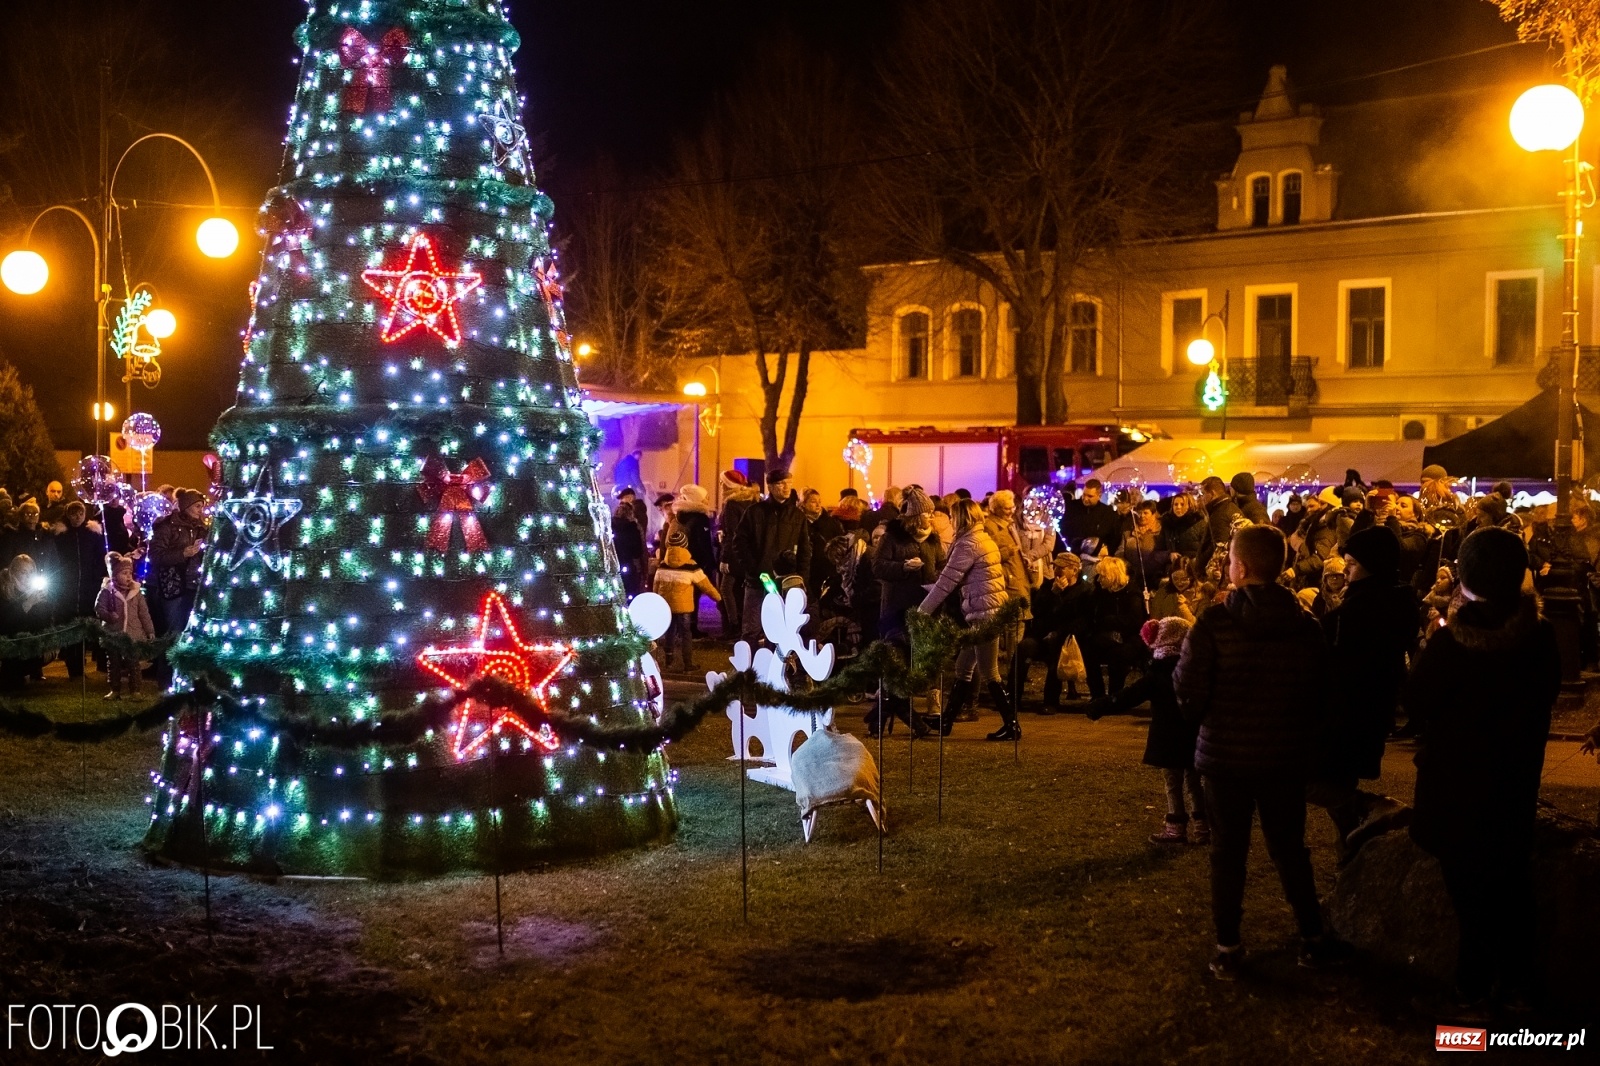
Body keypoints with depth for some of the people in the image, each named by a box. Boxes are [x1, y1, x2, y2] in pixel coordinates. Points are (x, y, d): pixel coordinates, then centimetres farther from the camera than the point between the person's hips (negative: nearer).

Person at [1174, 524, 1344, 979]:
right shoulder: (1306, 626, -6)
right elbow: (1320, 692, 1)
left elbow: (1190, 691, -16)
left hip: (1225, 754, -3)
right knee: (1289, 846, 17)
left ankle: (1228, 949, 12)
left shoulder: (1215, 621, -16)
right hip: (1284, 755, 3)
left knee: (1228, 851, 9)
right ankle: (1313, 938, 24)